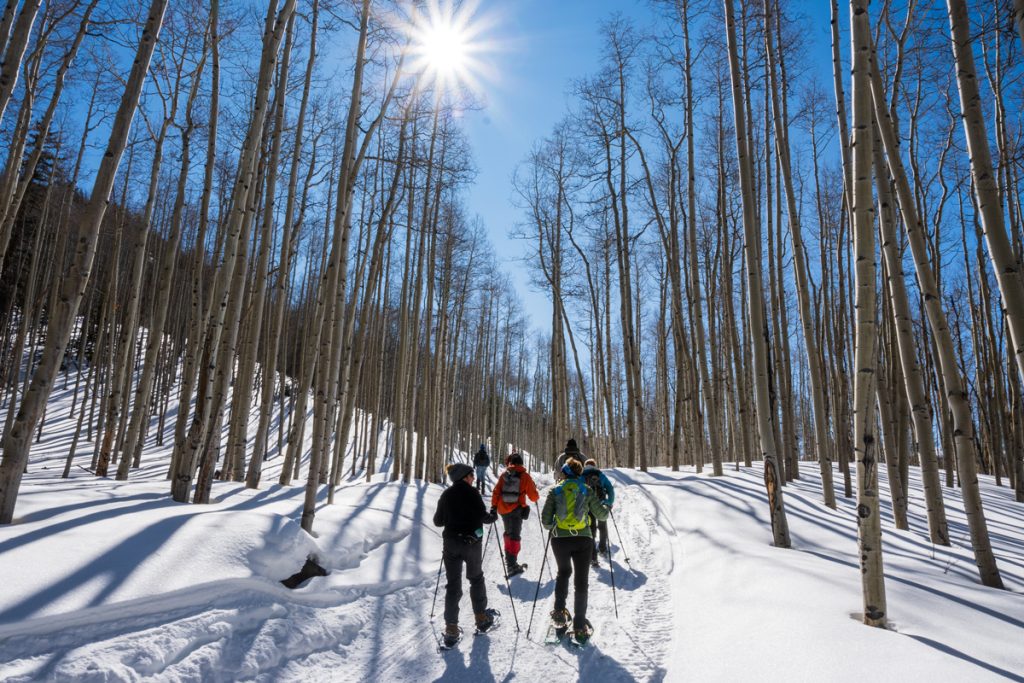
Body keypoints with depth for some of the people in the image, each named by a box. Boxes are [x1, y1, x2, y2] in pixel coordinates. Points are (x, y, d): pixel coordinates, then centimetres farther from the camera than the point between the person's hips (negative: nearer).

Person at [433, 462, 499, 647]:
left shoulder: (446, 494, 3)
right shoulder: (472, 492, -11)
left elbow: (438, 521, 7)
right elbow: (482, 516, -16)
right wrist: (493, 516, 5)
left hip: (451, 542, 3)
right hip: (472, 542, -3)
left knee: (453, 584, 6)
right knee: (476, 578, 18)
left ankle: (451, 629, 2)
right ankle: (482, 618, 28)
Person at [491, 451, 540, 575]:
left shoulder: (504, 475, 2)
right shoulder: (525, 476, -4)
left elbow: (496, 491, -2)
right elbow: (533, 496, -1)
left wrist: (493, 506, 4)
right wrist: (536, 496, 20)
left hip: (503, 509, 3)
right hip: (516, 510, -3)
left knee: (508, 533, 22)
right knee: (515, 536, -2)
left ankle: (509, 558, 31)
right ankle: (512, 564, -10)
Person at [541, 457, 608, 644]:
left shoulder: (555, 491, -1)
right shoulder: (587, 491, -1)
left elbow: (545, 520, -4)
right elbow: (602, 515, 4)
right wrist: (606, 509, 25)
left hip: (560, 540, 1)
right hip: (583, 540, -1)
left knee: (563, 572, 27)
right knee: (581, 582, 7)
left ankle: (559, 611, 22)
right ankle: (580, 627, 7)